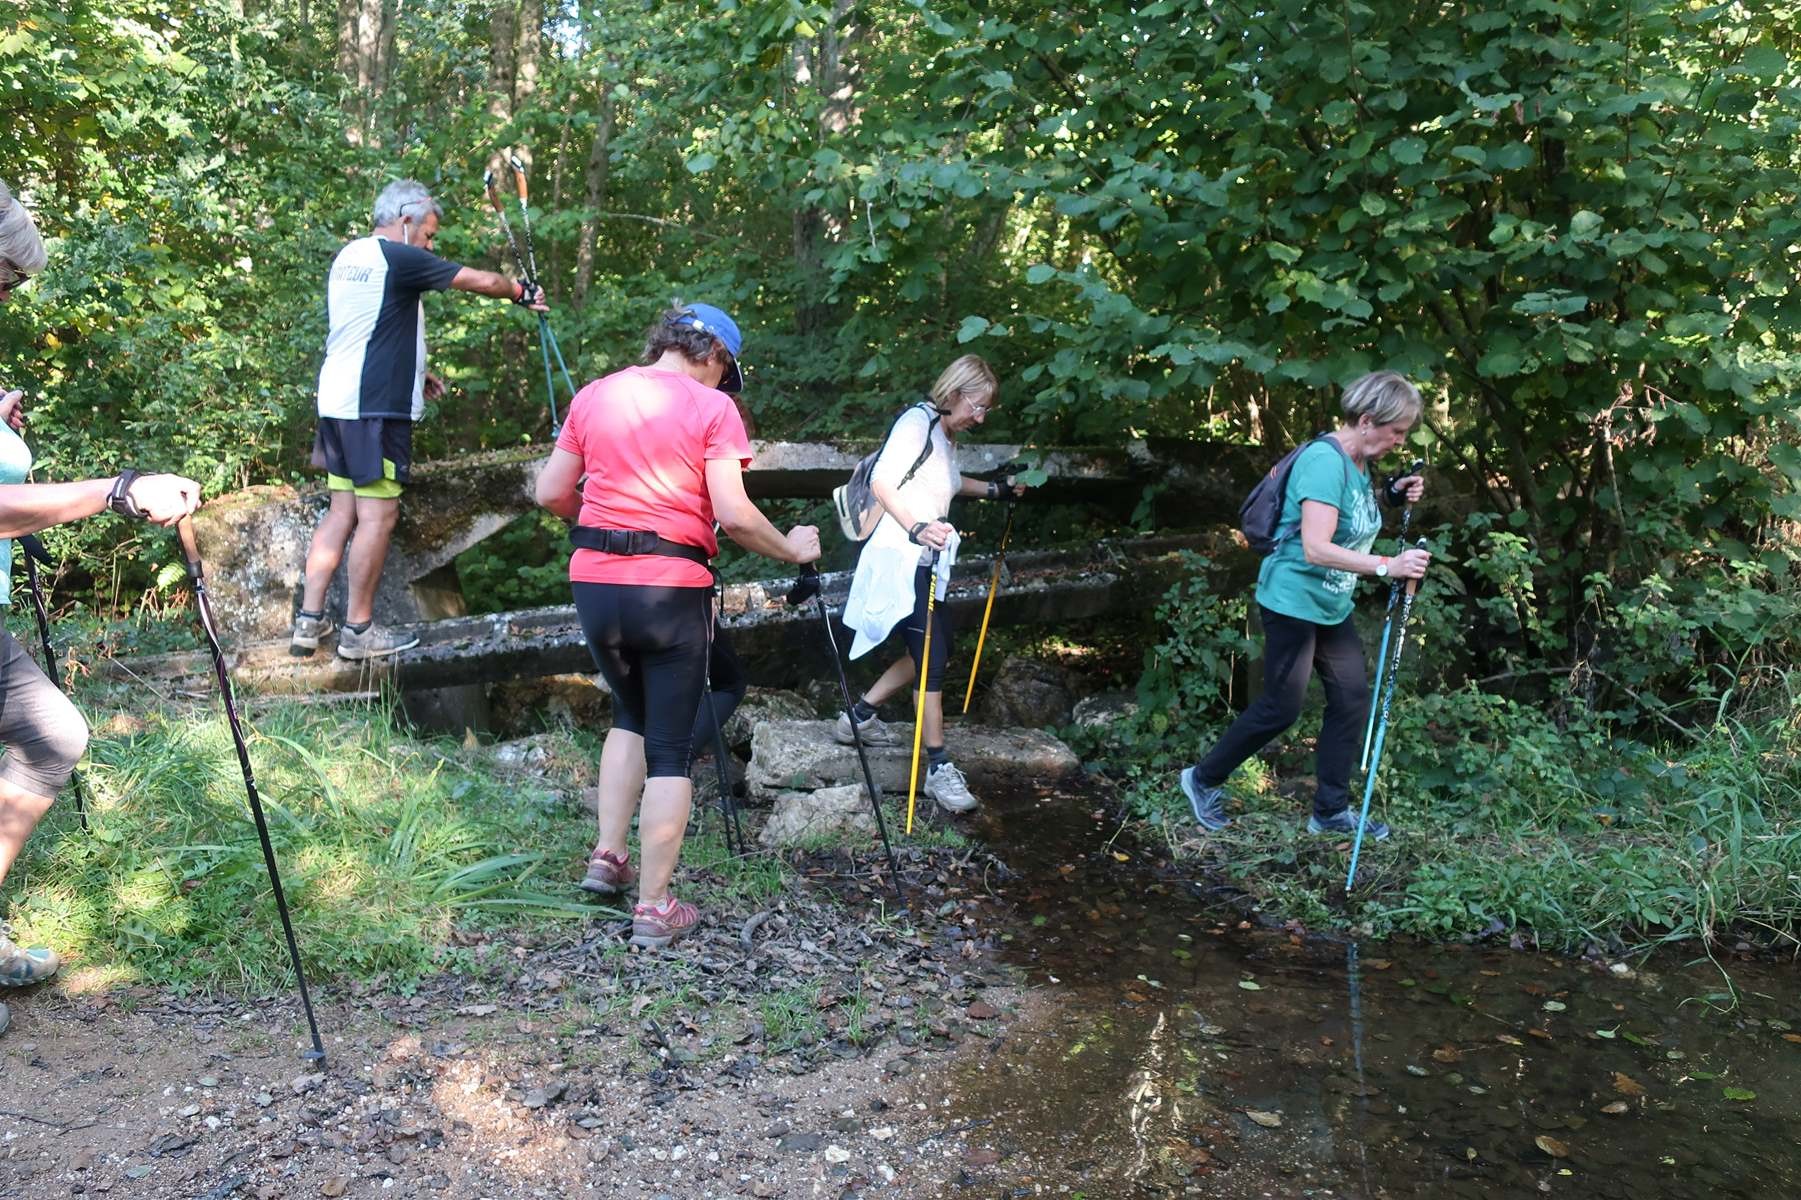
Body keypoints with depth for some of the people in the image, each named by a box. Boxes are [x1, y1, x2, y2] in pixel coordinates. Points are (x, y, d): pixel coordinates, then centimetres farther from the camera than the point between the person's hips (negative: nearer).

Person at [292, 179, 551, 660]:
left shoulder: (348, 257, 17)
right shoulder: (398, 258, -11)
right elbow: (480, 281, -9)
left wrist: (412, 372, 23)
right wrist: (524, 292, 8)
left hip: (336, 401, 9)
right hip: (375, 406, -9)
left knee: (342, 510, 11)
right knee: (378, 514, -4)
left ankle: (309, 622, 12)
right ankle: (358, 630, 1)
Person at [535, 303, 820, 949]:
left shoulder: (594, 395, 9)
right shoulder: (712, 407, -5)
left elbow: (551, 493, 10)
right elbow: (733, 515, -13)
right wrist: (791, 549, 3)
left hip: (594, 582, 5)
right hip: (671, 589, -4)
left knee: (631, 716, 26)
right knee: (670, 747, 5)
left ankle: (608, 857, 21)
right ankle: (654, 908, 9)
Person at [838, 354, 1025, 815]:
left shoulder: (947, 435, 15)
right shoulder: (918, 421, -14)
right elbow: (881, 481, -26)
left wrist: (995, 489, 31)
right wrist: (916, 528, -39)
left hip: (921, 562, 10)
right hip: (898, 559, -10)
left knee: (940, 644, 17)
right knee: (932, 656, -11)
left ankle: (860, 715, 26)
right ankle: (938, 768, -5)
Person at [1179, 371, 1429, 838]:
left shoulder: (1358, 463, 6)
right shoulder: (1324, 461, -23)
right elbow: (1316, 549, -30)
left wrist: (1392, 496, 3)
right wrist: (1387, 566, -31)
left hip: (1332, 606, 9)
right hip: (1293, 601, -9)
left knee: (1352, 698, 7)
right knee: (1281, 707, -1)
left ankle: (1331, 811, 17)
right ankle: (1203, 779, 18)